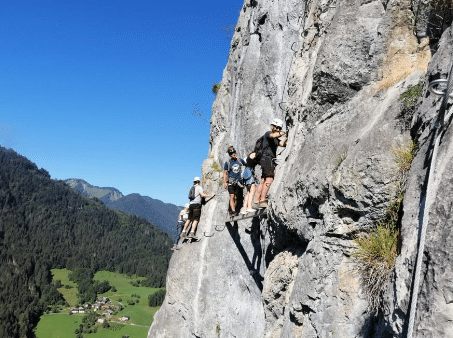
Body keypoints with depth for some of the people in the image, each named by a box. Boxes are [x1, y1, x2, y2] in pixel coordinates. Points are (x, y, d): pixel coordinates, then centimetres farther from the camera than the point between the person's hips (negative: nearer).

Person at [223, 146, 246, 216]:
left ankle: (232, 211, 12)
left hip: (238, 181, 3)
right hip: (231, 181, -3)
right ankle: (233, 211, -18)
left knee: (236, 197, 3)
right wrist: (224, 182, -9)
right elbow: (225, 173, 1)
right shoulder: (227, 163, -2)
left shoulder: (240, 160, 6)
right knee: (232, 196, -14)